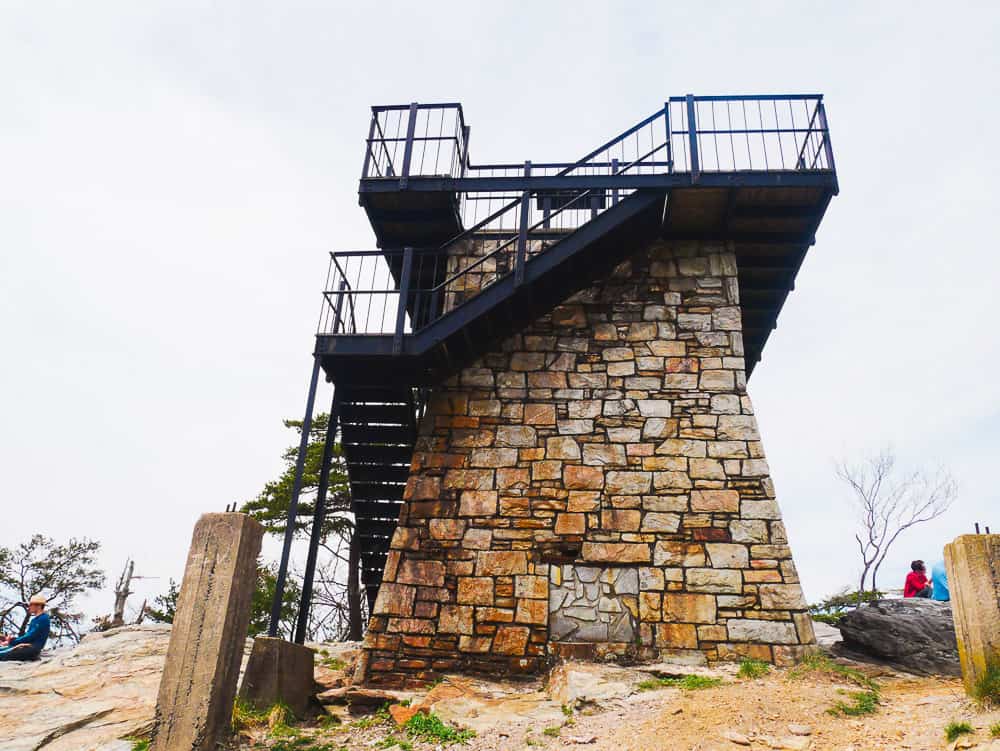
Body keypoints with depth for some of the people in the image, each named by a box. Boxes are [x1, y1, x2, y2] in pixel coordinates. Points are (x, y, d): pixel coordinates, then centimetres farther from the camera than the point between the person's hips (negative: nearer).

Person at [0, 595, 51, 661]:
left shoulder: (43, 619, -9)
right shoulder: (35, 619, 21)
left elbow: (30, 636, -13)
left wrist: (11, 642, -8)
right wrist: (12, 639, 5)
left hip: (32, 649, -9)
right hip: (27, 646, 9)